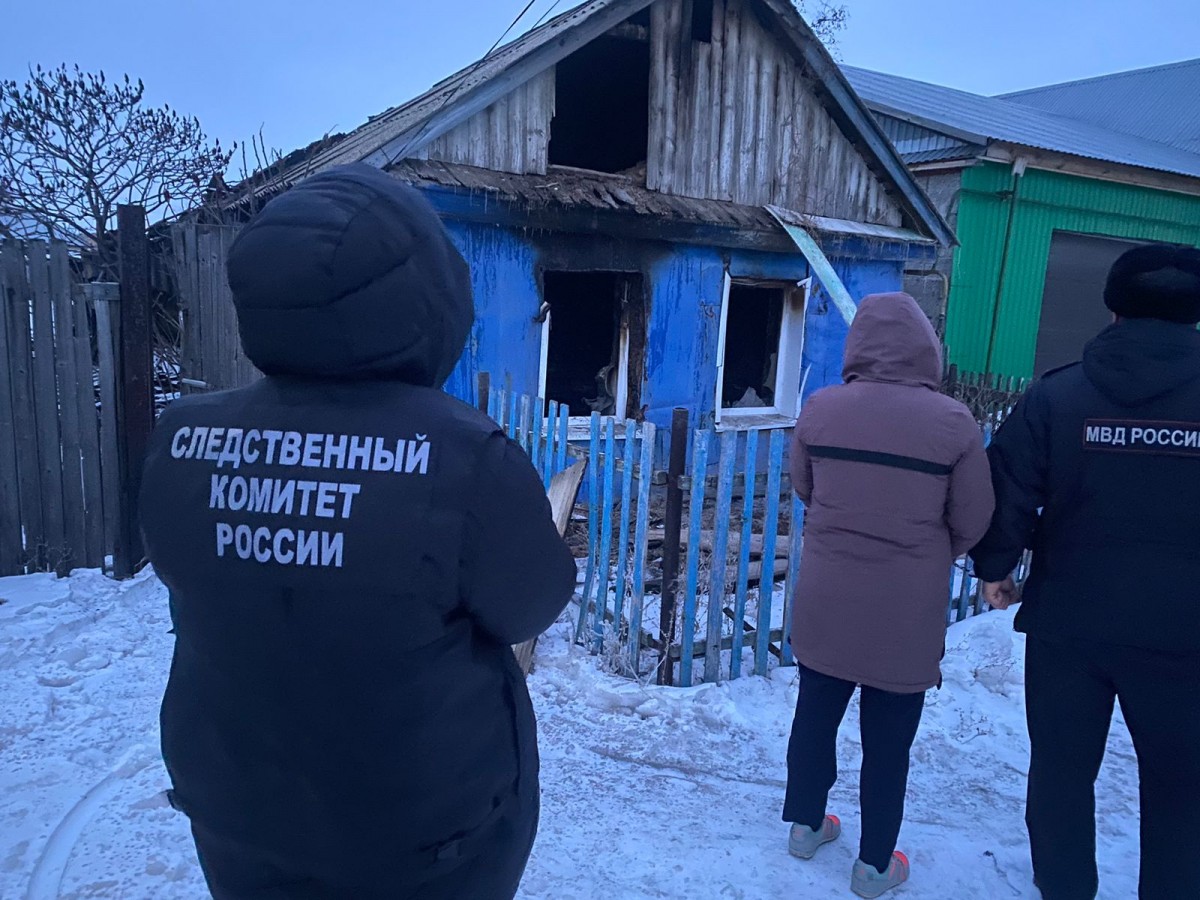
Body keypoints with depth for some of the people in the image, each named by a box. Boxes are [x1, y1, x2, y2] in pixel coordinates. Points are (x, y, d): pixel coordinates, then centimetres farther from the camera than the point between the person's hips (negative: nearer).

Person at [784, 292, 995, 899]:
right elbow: (973, 521, -5)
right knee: (888, 740, 14)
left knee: (815, 715, 21)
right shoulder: (953, 421, -14)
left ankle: (805, 824, 39)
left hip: (825, 599, 2)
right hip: (907, 610, -2)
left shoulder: (819, 408, -9)